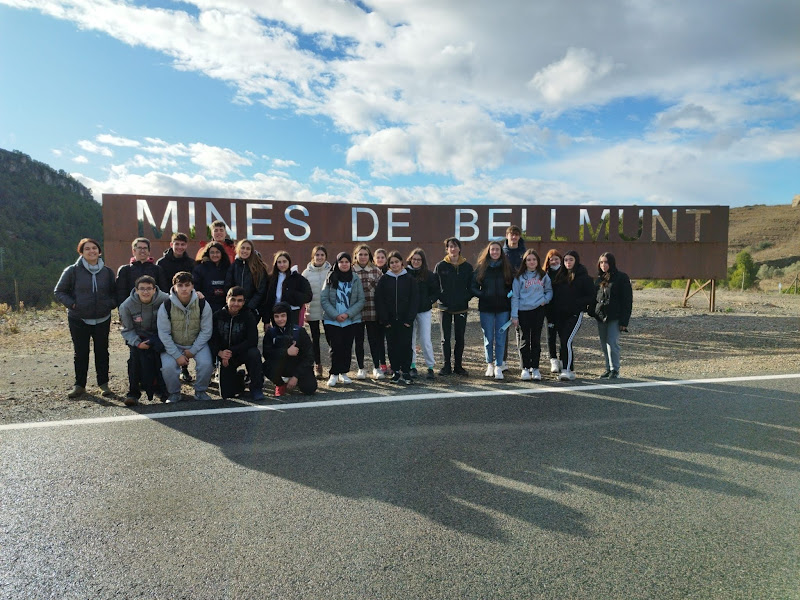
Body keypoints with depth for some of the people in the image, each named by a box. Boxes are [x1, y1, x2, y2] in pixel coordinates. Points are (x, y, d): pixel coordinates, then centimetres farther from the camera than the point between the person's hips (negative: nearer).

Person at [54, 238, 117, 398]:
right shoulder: (72, 271, -4)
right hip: (78, 319, -2)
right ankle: (79, 385, 19)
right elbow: (59, 291, 3)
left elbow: (115, 292, 14)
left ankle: (103, 383, 18)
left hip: (102, 319, 2)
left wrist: (110, 304, -4)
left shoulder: (107, 272, 4)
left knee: (102, 352, 8)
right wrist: (72, 304, -11)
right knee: (80, 353, 7)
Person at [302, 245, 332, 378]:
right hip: (312, 311, 2)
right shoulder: (307, 272, 4)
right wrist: (304, 311, 0)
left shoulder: (331, 271, 0)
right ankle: (317, 366, 20)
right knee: (315, 338, 10)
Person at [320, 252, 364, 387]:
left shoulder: (356, 280, 4)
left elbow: (361, 300, 1)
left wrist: (348, 314, -11)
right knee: (335, 347, -4)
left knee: (347, 347, 5)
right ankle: (334, 374, 9)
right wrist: (335, 315, -13)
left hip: (351, 320, 1)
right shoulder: (330, 279, 1)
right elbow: (323, 299, -3)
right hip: (332, 320, -1)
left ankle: (343, 373, 19)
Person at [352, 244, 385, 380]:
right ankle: (361, 369, 19)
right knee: (359, 341, 8)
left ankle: (377, 368, 17)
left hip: (373, 312, 1)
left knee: (374, 340, 6)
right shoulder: (350, 271, 1)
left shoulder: (376, 270, 5)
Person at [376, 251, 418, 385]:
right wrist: (384, 319, -7)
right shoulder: (384, 279, 4)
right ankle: (396, 371, 15)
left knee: (406, 345, -1)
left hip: (405, 320, -1)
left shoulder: (409, 279, 2)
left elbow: (415, 299, -1)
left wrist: (410, 318, -8)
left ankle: (406, 372, 9)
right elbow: (379, 300, 1)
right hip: (390, 321, 1)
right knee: (392, 346, 5)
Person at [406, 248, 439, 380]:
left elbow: (436, 291, 6)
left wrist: (430, 301, -8)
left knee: (425, 340, -2)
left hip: (424, 311, -1)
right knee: (410, 340, 7)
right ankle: (412, 366, 19)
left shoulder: (428, 275, 0)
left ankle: (430, 367, 10)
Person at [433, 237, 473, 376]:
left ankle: (458, 365, 18)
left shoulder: (467, 267, 3)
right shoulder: (440, 266, -1)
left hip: (461, 308, 1)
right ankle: (446, 366, 12)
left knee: (460, 338, 7)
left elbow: (471, 286, 8)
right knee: (445, 338, 4)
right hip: (445, 308, -1)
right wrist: (440, 297, -8)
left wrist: (466, 297, -6)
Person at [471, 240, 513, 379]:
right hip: (486, 308, 0)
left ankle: (498, 367, 7)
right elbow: (473, 287, 3)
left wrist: (507, 295, -9)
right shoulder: (481, 267, 2)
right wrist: (482, 295, -12)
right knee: (488, 338, 6)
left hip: (503, 308, 0)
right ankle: (490, 364, 23)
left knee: (500, 338, -1)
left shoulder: (506, 267, 5)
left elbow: (513, 287, 10)